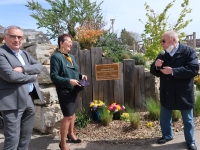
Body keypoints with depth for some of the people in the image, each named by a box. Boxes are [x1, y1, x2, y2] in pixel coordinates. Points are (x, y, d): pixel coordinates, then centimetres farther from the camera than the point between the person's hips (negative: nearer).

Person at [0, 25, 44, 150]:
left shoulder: (25, 54, 16)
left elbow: (39, 66, 3)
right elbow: (10, 75, -22)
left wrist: (23, 68, -14)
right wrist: (32, 77, -9)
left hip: (30, 99, 8)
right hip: (13, 101, -7)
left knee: (26, 135, 18)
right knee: (13, 138, 0)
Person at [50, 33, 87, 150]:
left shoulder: (71, 56, 9)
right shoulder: (56, 57, -15)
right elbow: (54, 76, -19)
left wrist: (81, 76, 0)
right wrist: (69, 81, -27)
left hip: (74, 90, 8)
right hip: (64, 91, -8)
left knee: (73, 112, 20)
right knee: (68, 116, -3)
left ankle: (71, 133, 42)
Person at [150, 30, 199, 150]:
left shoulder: (189, 51, -12)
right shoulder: (163, 56, 6)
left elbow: (194, 69, -23)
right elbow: (155, 72, 9)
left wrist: (173, 71, -27)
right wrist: (156, 66, -14)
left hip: (183, 94, -5)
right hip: (167, 94, 5)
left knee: (188, 119, 13)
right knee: (164, 118, 17)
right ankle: (167, 135, 39)